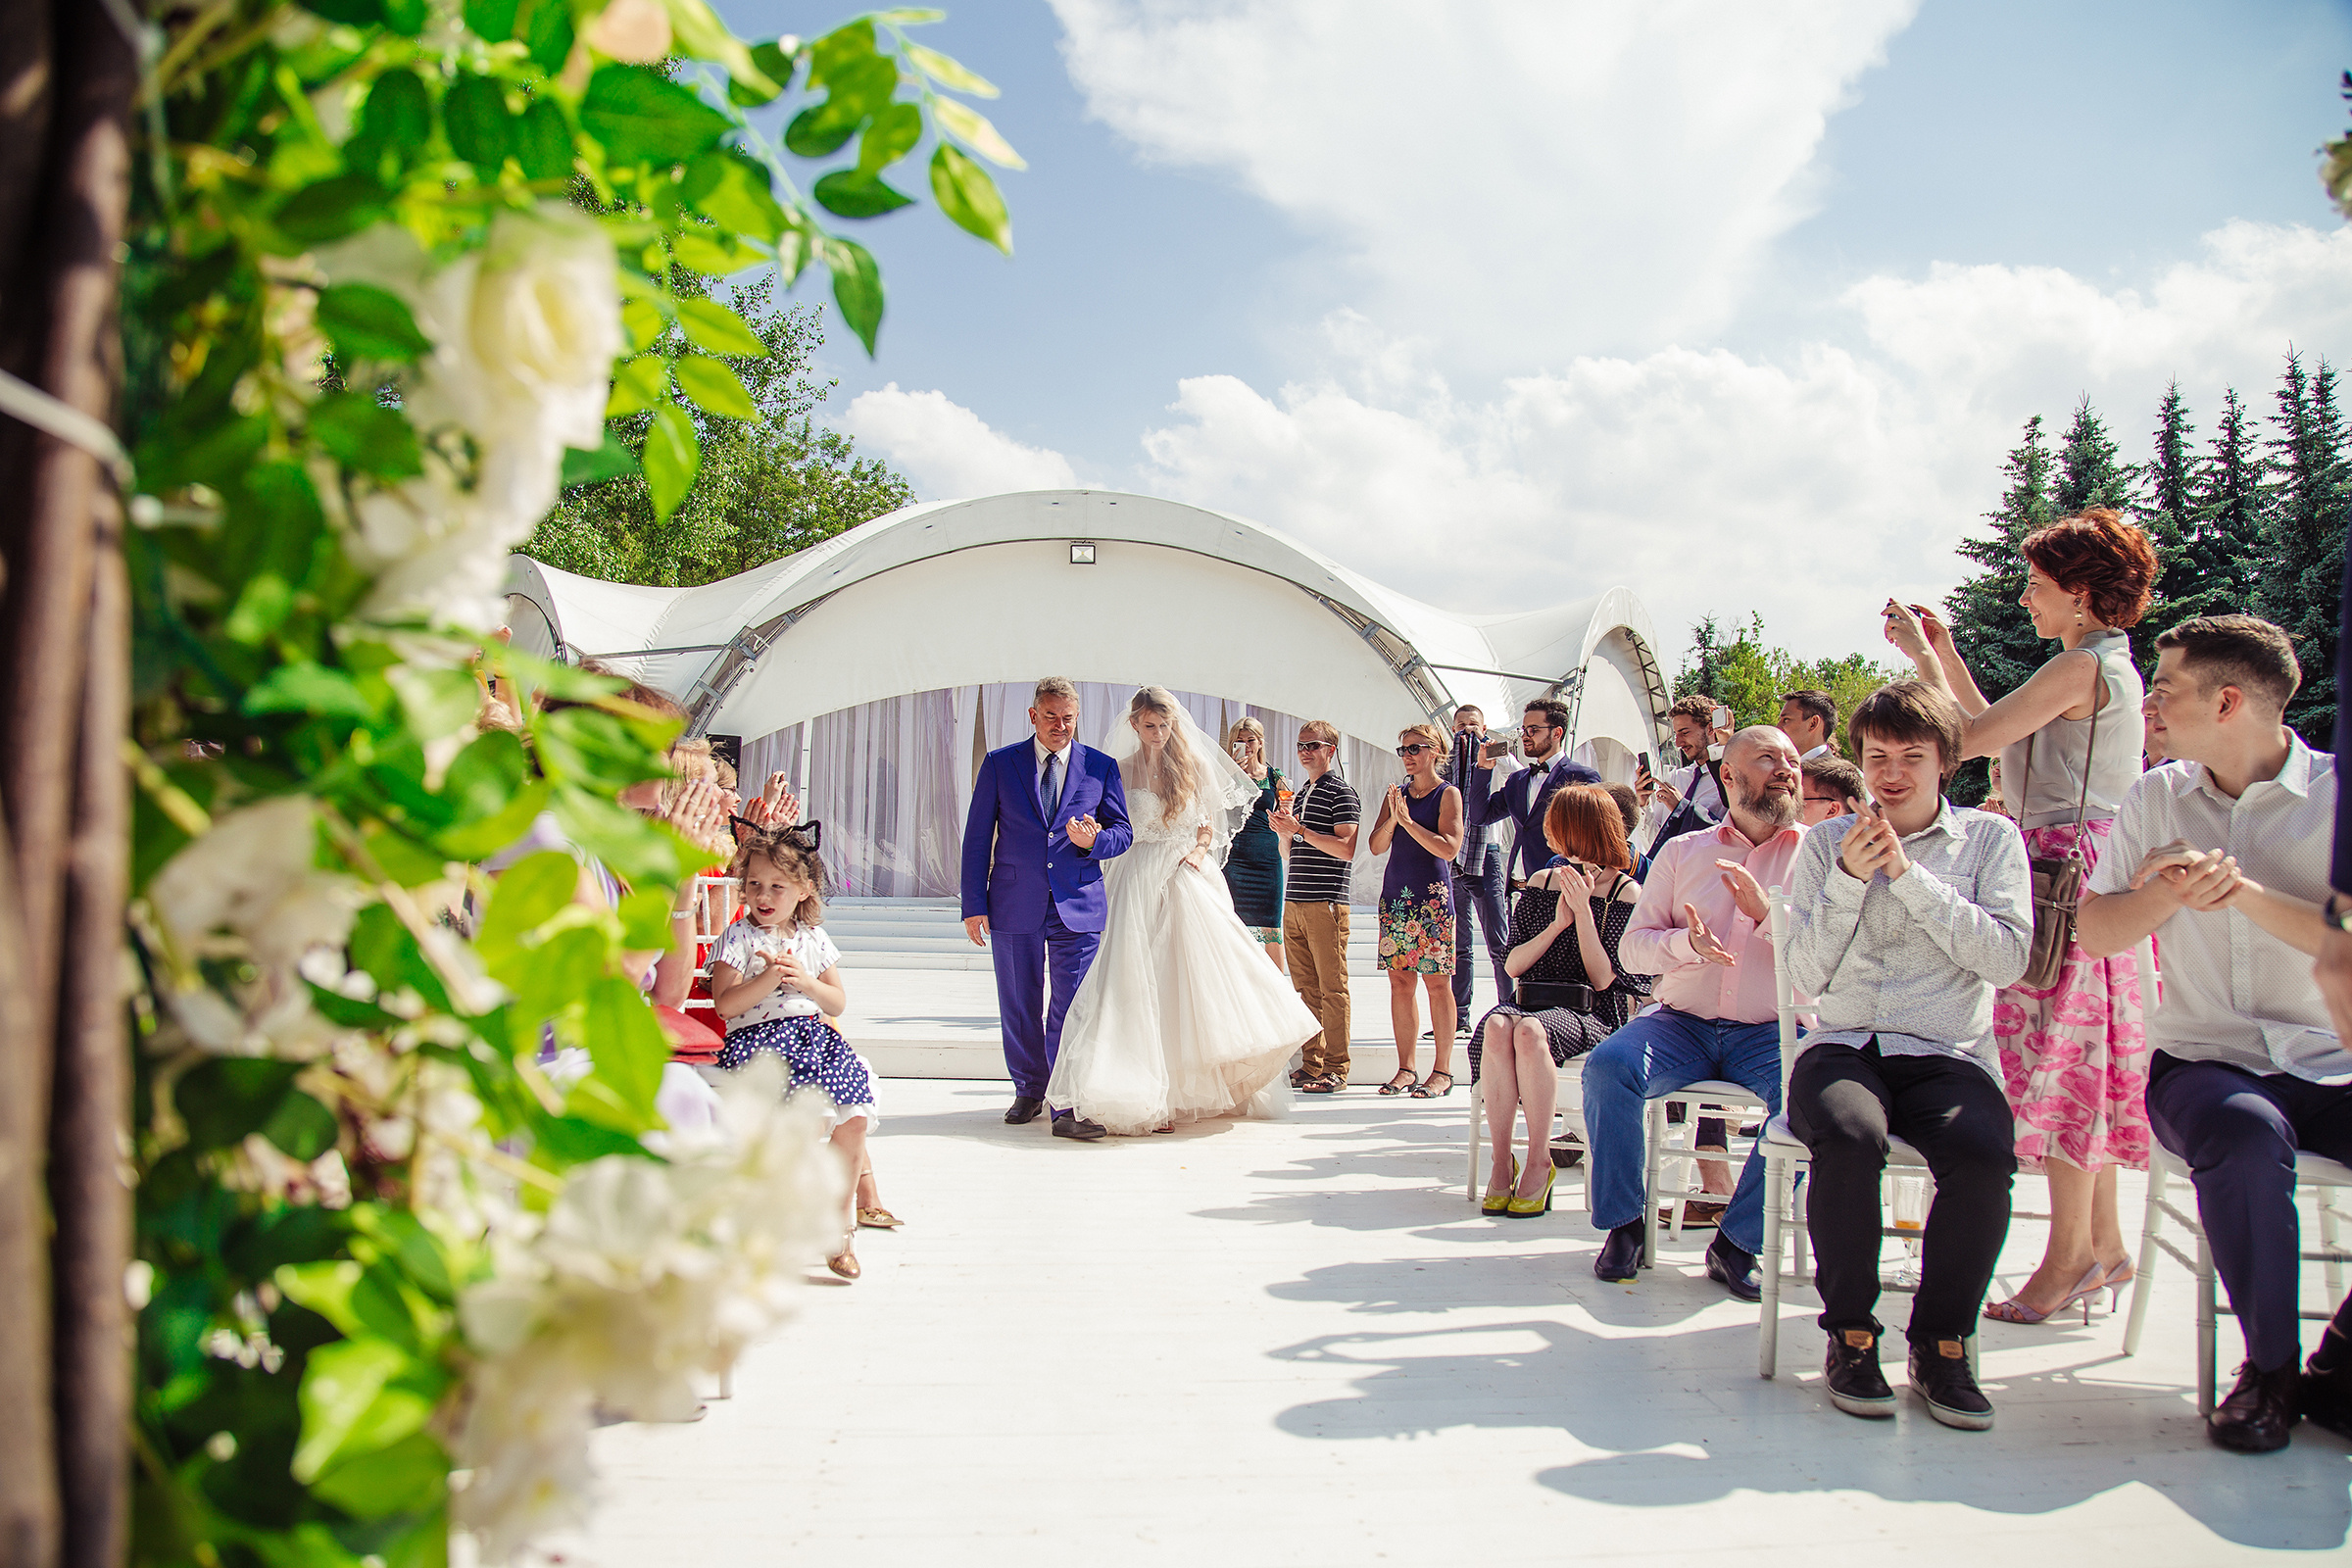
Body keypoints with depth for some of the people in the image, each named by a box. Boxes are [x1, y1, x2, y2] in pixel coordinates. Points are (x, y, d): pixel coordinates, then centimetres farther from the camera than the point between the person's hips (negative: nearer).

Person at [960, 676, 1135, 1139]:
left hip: (1078, 905, -1)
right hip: (1014, 905, 1)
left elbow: (1123, 832, 9)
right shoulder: (999, 763, 4)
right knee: (1019, 1008, 11)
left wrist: (1092, 841, -15)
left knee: (1072, 1008, -5)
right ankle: (1029, 1092, 29)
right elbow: (977, 837, 4)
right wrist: (974, 904, -1)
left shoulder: (1101, 767, 5)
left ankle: (1068, 1109, -1)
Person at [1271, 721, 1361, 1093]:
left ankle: (1336, 1069, -1)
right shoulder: (1301, 795, 21)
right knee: (1307, 988, 9)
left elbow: (1346, 848, -14)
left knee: (1332, 989, -4)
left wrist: (1300, 830, -17)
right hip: (1294, 903, 8)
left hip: (1326, 902, -8)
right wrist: (1284, 831, 7)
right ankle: (1311, 1065, 13)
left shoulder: (1342, 793, -3)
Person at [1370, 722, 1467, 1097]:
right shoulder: (1396, 794, 14)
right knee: (1400, 981, 5)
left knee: (1436, 981, -4)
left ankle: (1442, 1071, 2)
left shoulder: (1448, 794, -1)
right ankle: (1406, 1069, 11)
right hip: (1395, 894, 5)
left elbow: (1449, 848, -12)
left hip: (1432, 896, -5)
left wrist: (1408, 821, -14)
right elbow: (1377, 846, 7)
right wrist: (1392, 818, -10)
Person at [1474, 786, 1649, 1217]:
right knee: (1497, 1026, -32)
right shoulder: (1541, 882, 16)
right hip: (1532, 1000, 4)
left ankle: (1539, 1162, -23)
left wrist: (1583, 911, -10)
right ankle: (1501, 1162, -27)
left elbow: (1604, 980, -5)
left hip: (1590, 1015, -4)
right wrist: (1557, 925, -4)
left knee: (1529, 1030, -36)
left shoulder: (1627, 894, 3)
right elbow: (1513, 965, 10)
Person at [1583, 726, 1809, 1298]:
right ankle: (1623, 1224, -10)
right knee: (1608, 1065, -27)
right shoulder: (1682, 850, 13)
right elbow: (1633, 946, 7)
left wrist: (1767, 913, -18)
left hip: (1773, 1031, -1)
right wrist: (1685, 942, -15)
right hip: (1683, 1022, 1)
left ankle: (1737, 1241, -16)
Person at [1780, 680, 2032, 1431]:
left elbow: (2008, 958, -5)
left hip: (1947, 1055, 0)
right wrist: (1849, 879, -7)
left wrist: (1909, 875, -9)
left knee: (1985, 1152, -32)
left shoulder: (1990, 838, 11)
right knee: (1850, 1137, -34)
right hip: (1843, 1047, 0)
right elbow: (1806, 976, 5)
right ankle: (1851, 1333, -13)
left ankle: (1941, 1343, -10)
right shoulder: (1825, 843, 13)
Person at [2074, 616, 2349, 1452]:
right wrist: (2162, 893, -11)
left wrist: (2247, 894, -22)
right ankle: (2269, 1369, -13)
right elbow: (2092, 934, 7)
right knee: (2246, 1132, -34)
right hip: (2202, 1060, 0)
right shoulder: (2158, 798, 9)